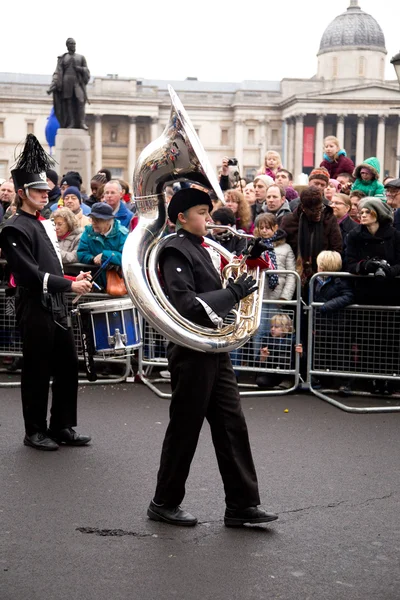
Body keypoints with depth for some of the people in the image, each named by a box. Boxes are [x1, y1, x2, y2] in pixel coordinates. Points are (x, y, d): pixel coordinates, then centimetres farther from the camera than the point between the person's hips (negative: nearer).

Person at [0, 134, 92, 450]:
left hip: (57, 306, 9)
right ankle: (35, 432, 14)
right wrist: (70, 284, -21)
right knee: (37, 372, 1)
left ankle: (63, 427, 22)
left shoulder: (45, 223, 14)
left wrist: (75, 278, 6)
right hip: (35, 309, -9)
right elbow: (30, 273, -21)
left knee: (68, 366, 11)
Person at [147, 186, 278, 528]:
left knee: (232, 425, 7)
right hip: (191, 353, -9)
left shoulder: (199, 249, 15)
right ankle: (165, 503, 18)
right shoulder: (176, 251, -12)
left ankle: (241, 505, 13)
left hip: (214, 350, 9)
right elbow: (186, 304, -22)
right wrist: (233, 292, -22)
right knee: (185, 428, 2)